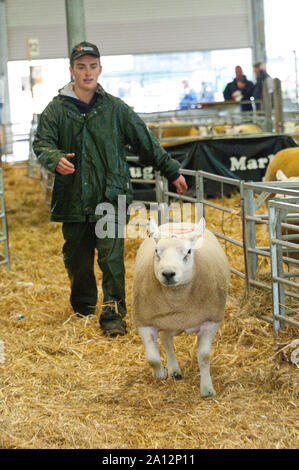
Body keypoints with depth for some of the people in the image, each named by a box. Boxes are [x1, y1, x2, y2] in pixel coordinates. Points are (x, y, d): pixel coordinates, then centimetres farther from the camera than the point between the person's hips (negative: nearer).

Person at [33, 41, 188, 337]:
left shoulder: (114, 108, 6)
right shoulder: (56, 109, 5)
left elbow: (145, 142, 12)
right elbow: (41, 143, -2)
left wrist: (172, 171, 15)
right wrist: (56, 160, -25)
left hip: (110, 199, -1)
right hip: (73, 199, 1)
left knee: (112, 257, -9)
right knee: (76, 260, 10)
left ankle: (113, 316, -5)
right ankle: (83, 309, 31)